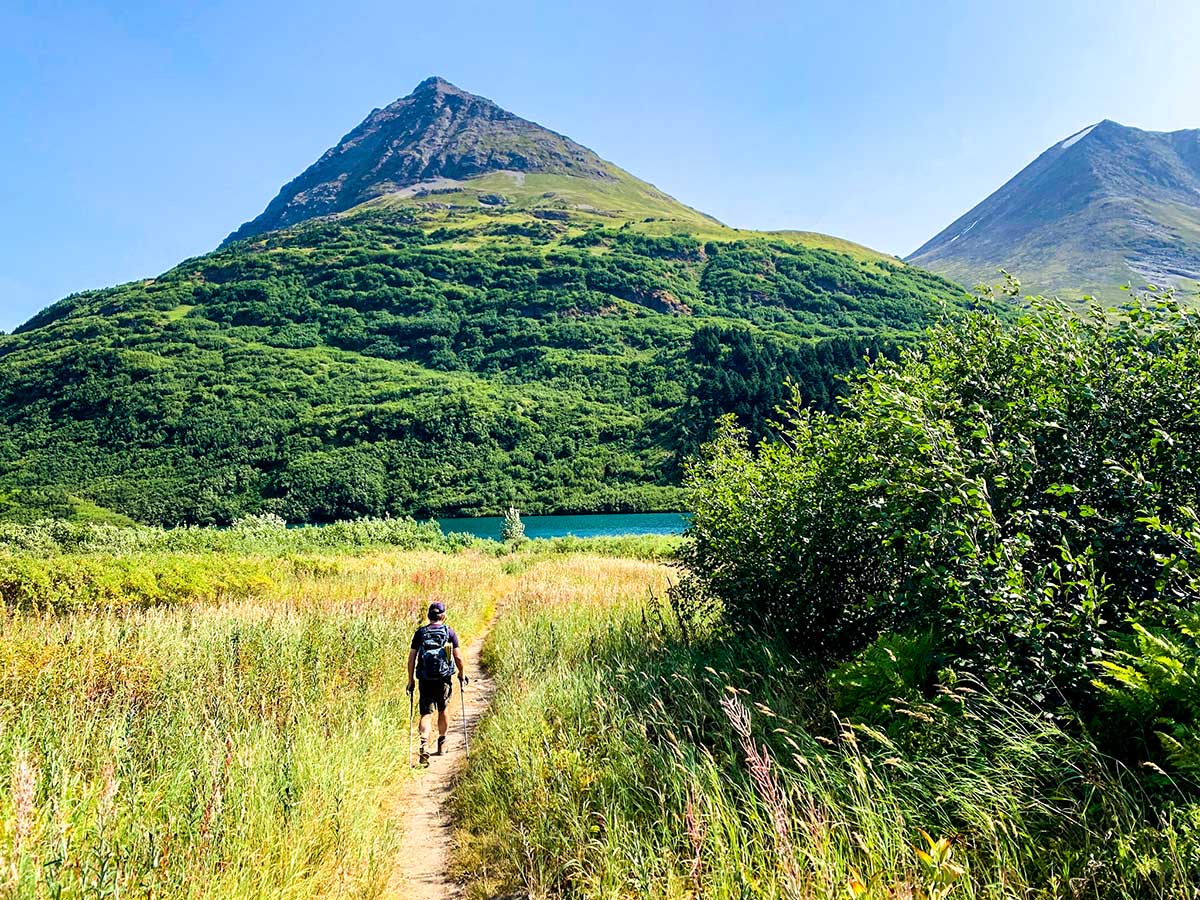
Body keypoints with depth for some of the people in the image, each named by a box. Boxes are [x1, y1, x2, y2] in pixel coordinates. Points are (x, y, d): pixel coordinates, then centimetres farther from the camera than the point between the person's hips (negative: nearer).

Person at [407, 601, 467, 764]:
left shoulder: (420, 632, 2)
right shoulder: (449, 632, -1)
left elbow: (411, 657, 0)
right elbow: (457, 657, -1)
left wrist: (411, 679, 8)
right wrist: (461, 674, 14)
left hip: (425, 679, 0)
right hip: (443, 678, 0)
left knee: (426, 713, 1)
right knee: (443, 710, 18)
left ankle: (424, 743, -20)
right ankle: (442, 743, 31)